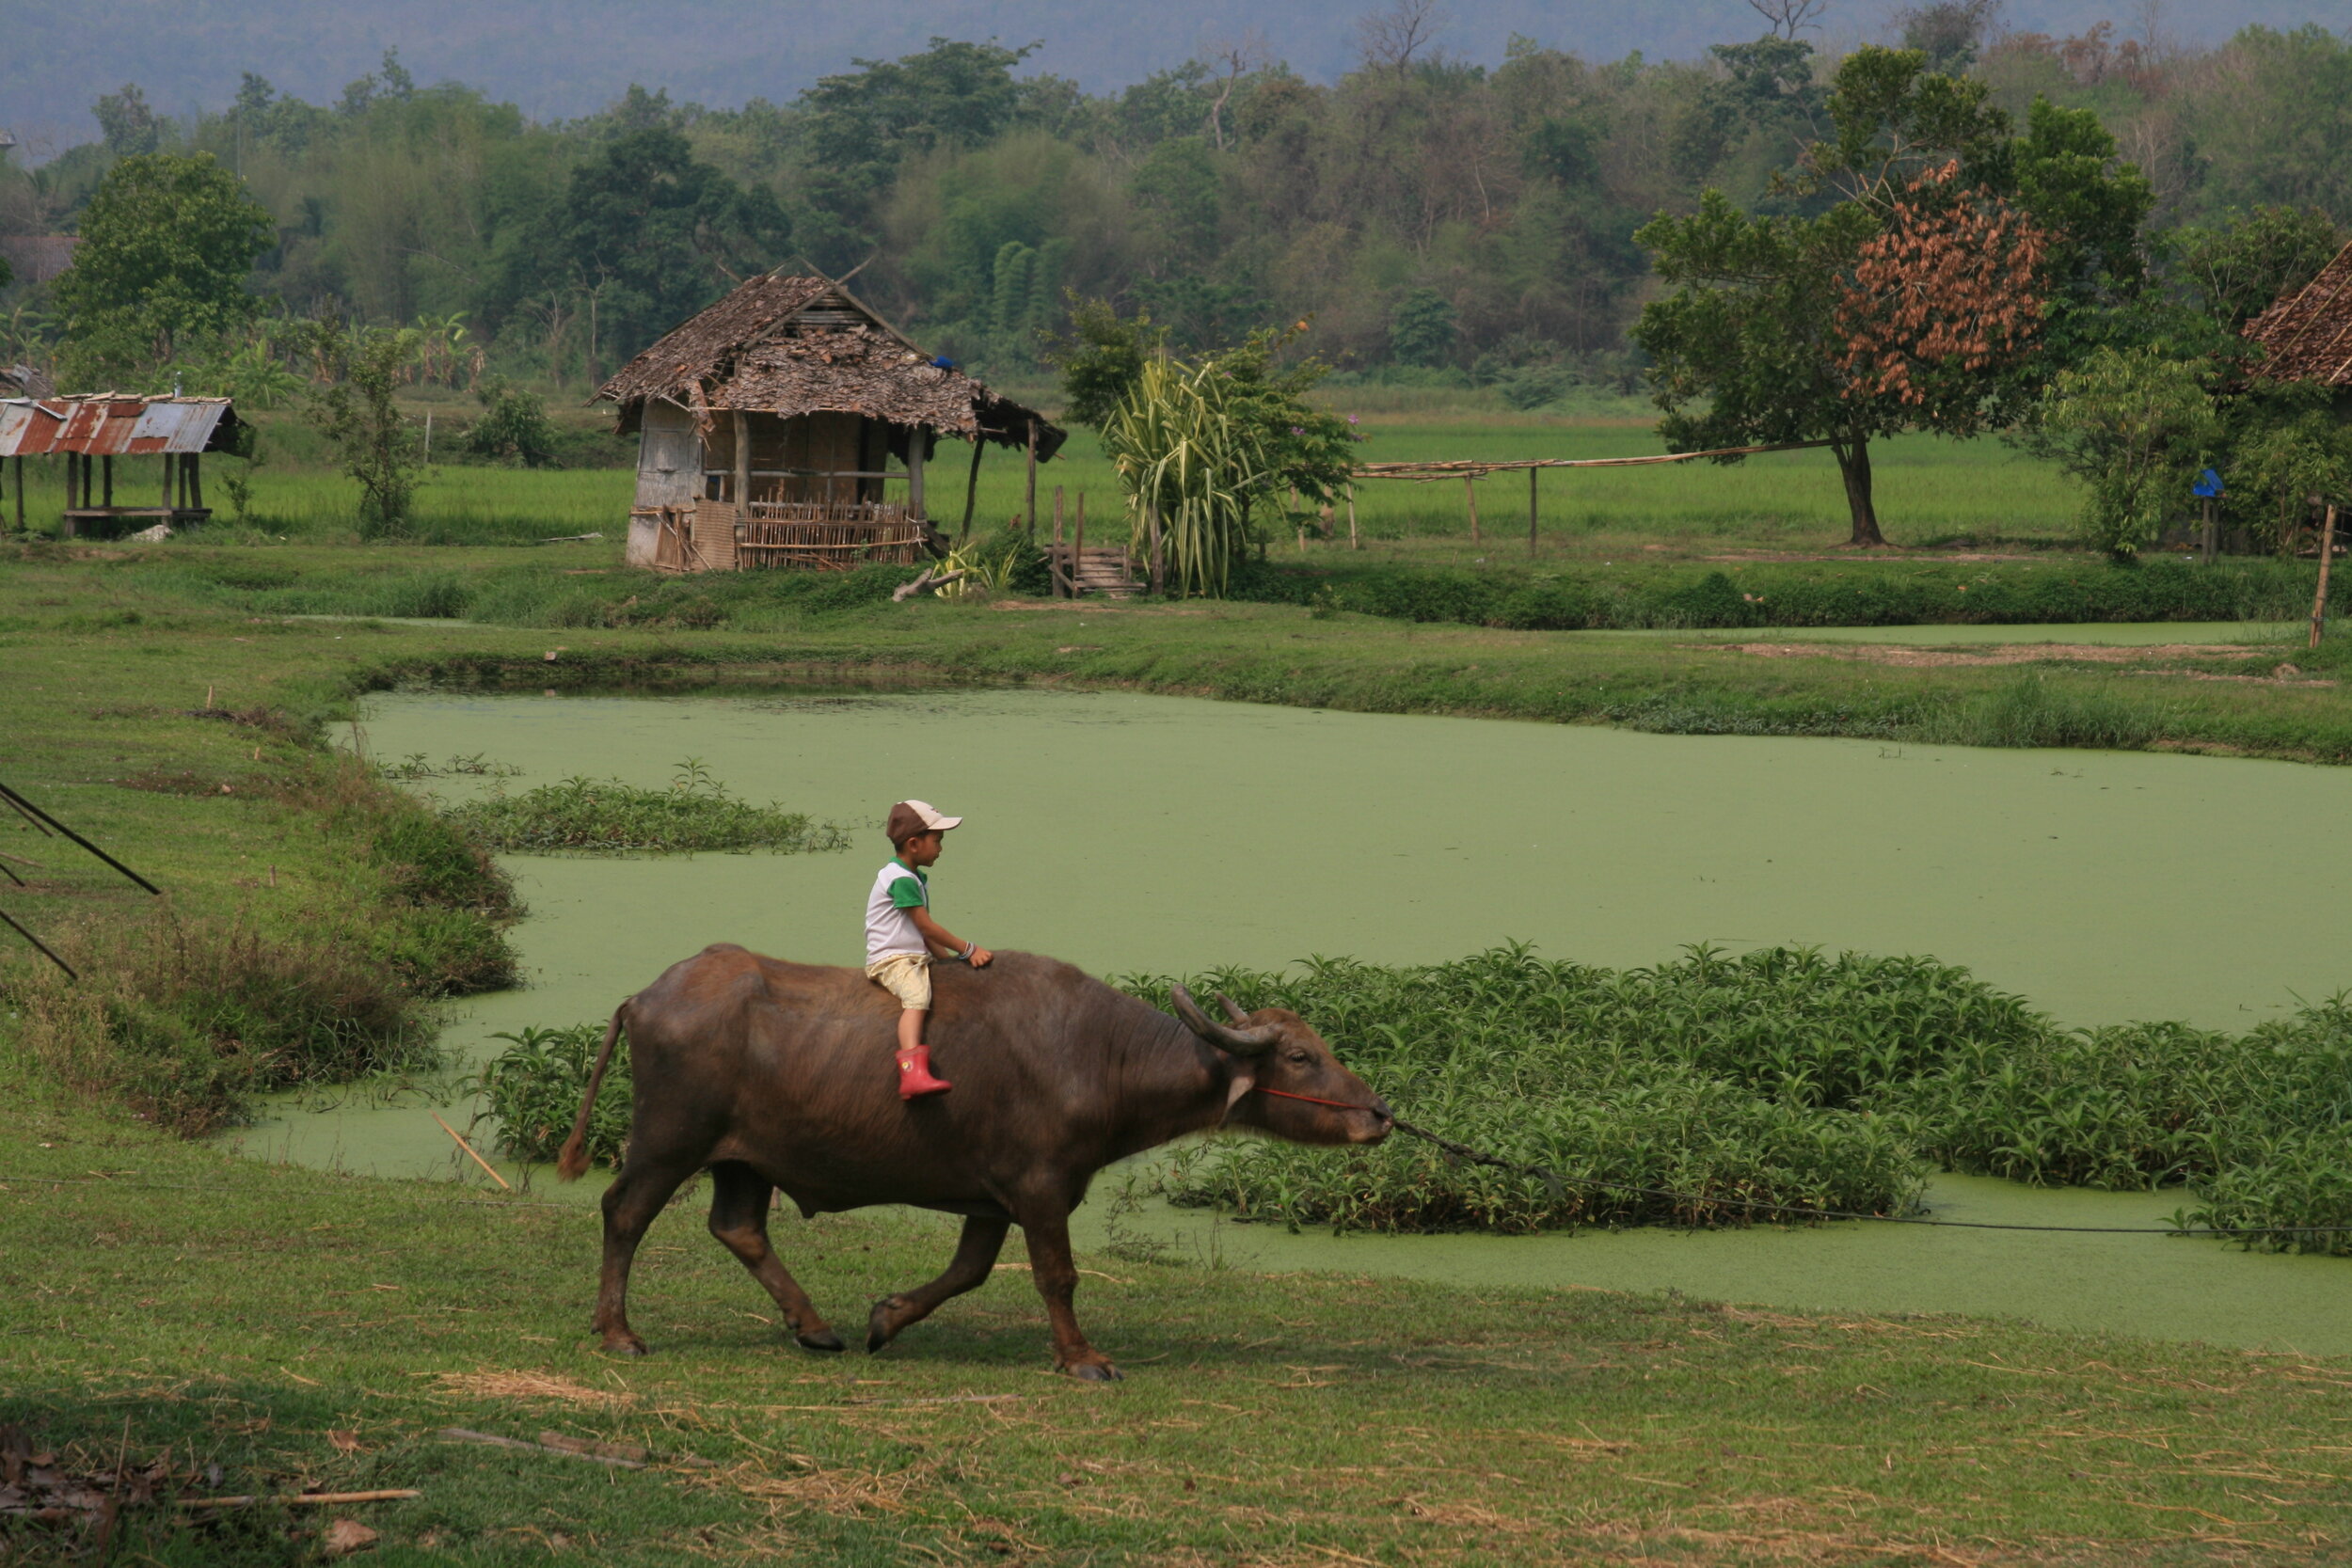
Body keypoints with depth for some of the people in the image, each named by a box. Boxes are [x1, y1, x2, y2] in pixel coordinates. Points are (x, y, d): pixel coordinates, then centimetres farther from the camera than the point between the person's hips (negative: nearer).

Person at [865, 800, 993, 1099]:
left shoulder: (916, 880, 19)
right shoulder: (900, 879, -14)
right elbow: (927, 927, -15)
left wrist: (952, 959, 8)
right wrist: (968, 949, -10)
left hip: (916, 958, 10)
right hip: (891, 961, -10)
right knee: (917, 998, -35)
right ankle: (913, 1074, -54)